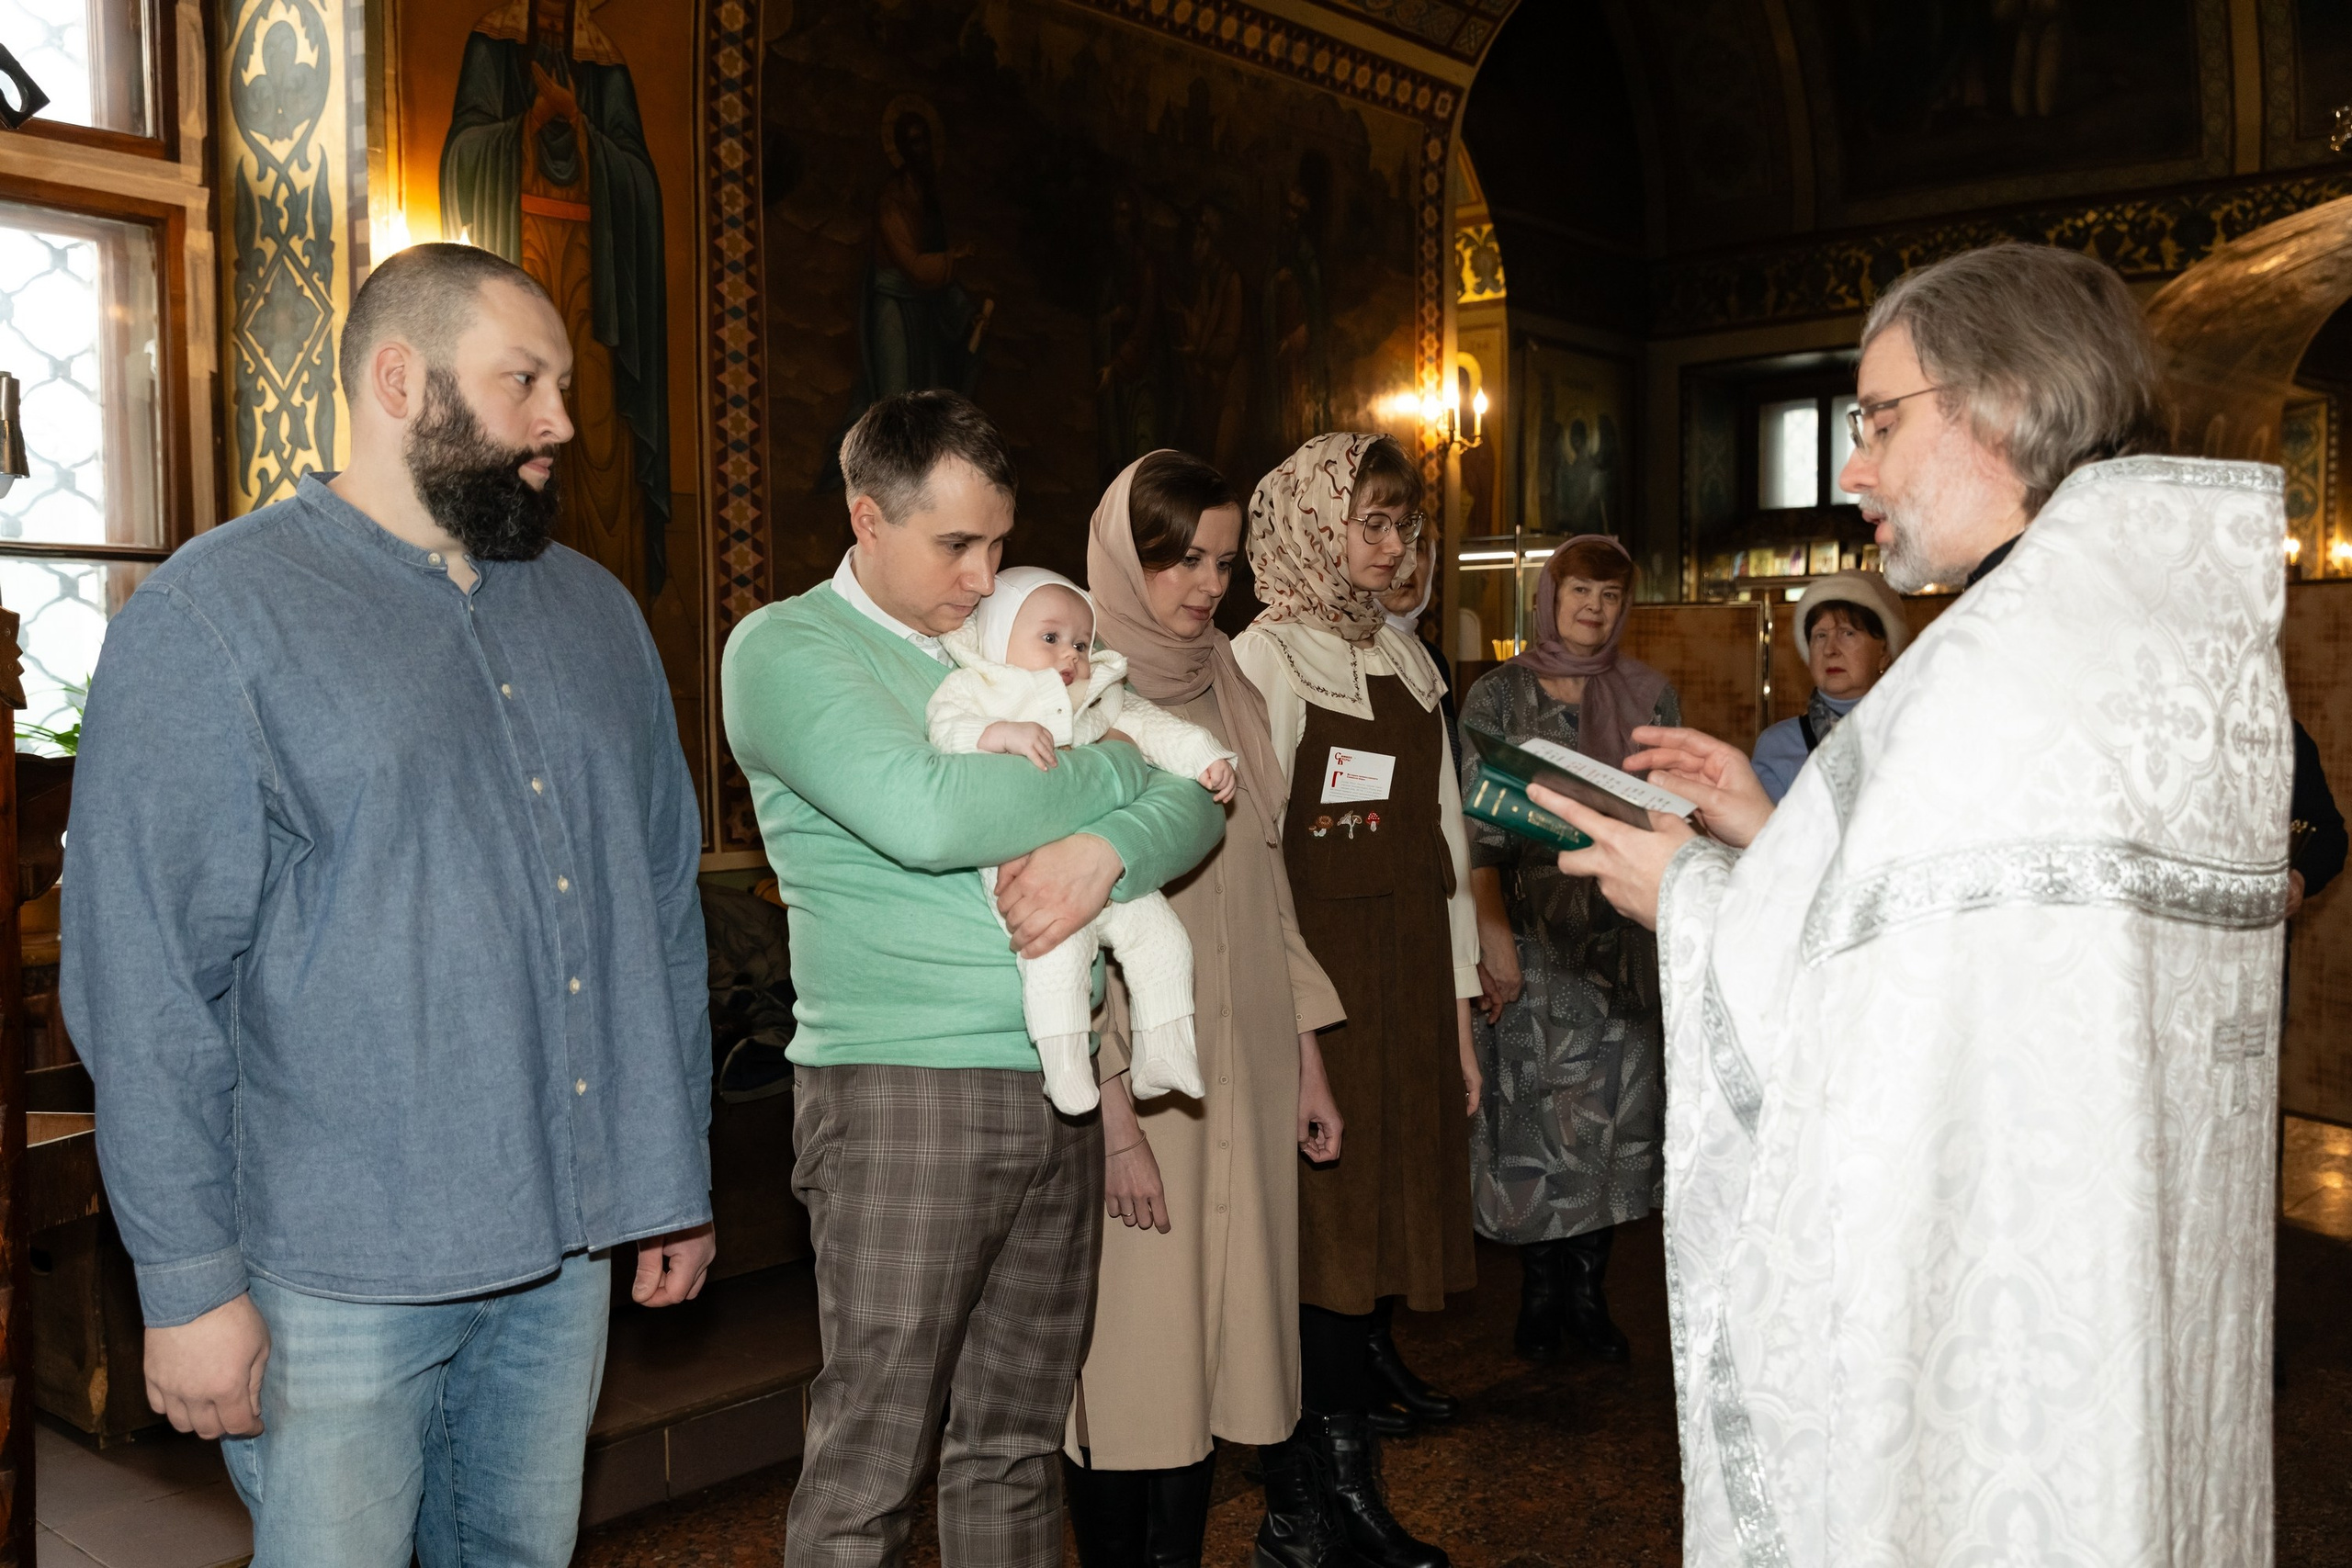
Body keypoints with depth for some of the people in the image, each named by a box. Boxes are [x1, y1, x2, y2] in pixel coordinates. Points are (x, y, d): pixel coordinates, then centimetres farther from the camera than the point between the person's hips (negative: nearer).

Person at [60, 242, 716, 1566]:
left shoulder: (596, 613, 11)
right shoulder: (212, 617, -6)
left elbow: (666, 900, 14)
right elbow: (143, 984, -10)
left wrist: (679, 1177, 13)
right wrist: (190, 1283, -11)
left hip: (568, 1240, 5)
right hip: (342, 1270, -5)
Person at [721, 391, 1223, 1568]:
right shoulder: (785, 647, -3)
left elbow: (1196, 801, 9)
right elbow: (924, 812, -21)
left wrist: (1108, 850, -13)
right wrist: (1114, 772, -7)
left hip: (1056, 1090, 6)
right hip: (900, 1091, -6)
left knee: (1015, 1445, 14)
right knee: (868, 1469, 0)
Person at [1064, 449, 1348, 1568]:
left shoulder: (1232, 699, 13)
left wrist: (1307, 1058, 13)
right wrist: (1113, 1108, -16)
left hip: (1243, 1076, 6)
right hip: (1134, 1081, -6)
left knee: (1215, 1339, 10)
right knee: (1130, 1350, 1)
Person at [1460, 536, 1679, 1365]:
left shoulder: (1650, 696, 9)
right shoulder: (1497, 696, 3)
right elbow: (1478, 823, -2)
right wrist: (1491, 930, -11)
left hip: (1623, 938, 2)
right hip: (1531, 936, -2)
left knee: (1612, 1108, 4)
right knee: (1532, 1106, 1)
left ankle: (1589, 1290, 16)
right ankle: (1540, 1290, 15)